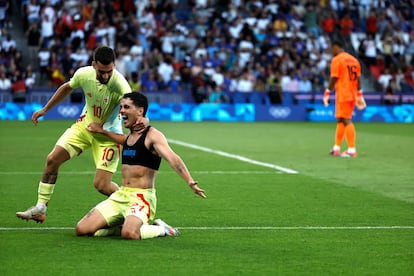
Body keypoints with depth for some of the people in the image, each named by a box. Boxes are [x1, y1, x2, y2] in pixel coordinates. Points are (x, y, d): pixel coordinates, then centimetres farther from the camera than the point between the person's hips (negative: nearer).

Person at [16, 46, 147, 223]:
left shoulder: (120, 85, -31)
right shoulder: (84, 74, -16)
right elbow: (67, 88, 6)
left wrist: (141, 122, -64)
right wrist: (44, 110, 12)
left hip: (108, 134, -5)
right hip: (85, 124, 5)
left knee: (101, 185, -13)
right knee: (52, 160, -4)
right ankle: (40, 209, 9)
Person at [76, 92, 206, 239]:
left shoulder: (153, 135, -10)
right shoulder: (129, 137, 16)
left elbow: (172, 158, -27)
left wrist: (191, 182, -42)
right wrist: (102, 131, 48)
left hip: (142, 197, -8)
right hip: (120, 195, 8)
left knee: (129, 233, -36)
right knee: (82, 229, -6)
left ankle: (161, 229, -3)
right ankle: (128, 224, 13)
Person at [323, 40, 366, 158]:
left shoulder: (336, 60, -8)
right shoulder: (354, 60, 14)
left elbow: (334, 78, -12)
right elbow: (358, 79, 14)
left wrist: (327, 93, -6)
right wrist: (359, 95, 18)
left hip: (342, 95, -8)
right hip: (353, 95, 8)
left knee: (346, 121, -9)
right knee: (340, 120, 16)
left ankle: (352, 150, -14)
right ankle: (336, 148, 22)